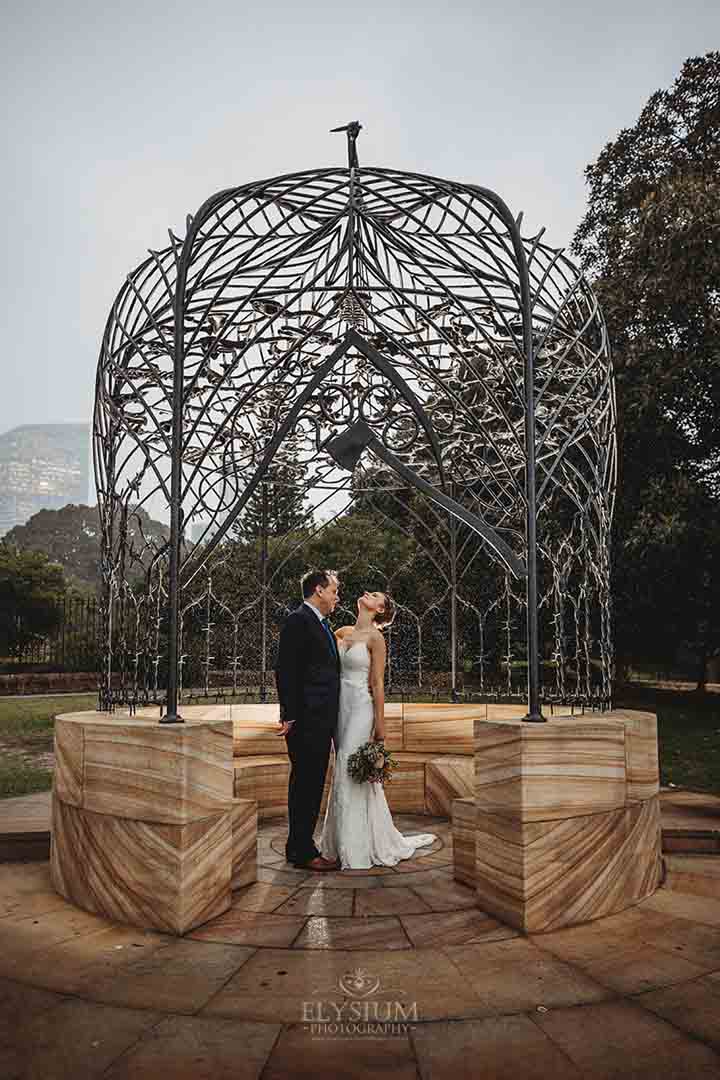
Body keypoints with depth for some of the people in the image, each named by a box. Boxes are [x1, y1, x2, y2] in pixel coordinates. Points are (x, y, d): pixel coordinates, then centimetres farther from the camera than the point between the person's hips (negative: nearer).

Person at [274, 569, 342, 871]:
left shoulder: (321, 625, 19)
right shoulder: (298, 620, -11)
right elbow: (286, 671, -17)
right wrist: (290, 716, -19)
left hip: (321, 720, 10)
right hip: (306, 720, -10)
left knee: (312, 784, 14)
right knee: (304, 784, -3)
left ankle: (300, 846, 24)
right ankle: (302, 852, 6)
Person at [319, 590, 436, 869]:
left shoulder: (375, 637, -8)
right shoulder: (342, 633, 10)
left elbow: (377, 683, -10)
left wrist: (380, 725, -11)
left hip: (361, 708, -6)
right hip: (340, 707, 7)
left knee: (350, 775, -6)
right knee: (344, 772, 12)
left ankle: (356, 851, 6)